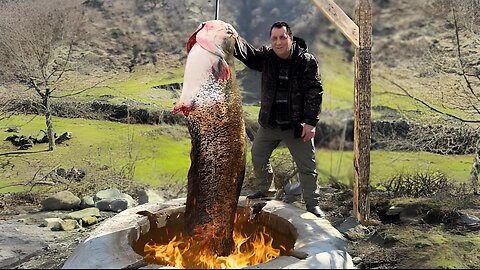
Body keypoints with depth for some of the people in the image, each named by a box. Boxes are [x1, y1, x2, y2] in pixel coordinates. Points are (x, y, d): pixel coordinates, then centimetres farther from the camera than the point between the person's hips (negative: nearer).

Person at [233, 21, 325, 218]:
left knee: (306, 167, 5)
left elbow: (315, 93, -13)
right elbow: (245, 51, -15)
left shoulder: (307, 61, -11)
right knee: (258, 157, 15)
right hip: (269, 124, 4)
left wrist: (310, 122, -17)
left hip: (297, 126, -3)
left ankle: (312, 204, 23)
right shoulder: (266, 57, -1)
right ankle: (264, 190, 42)